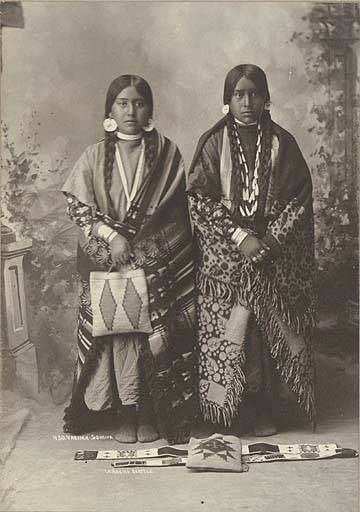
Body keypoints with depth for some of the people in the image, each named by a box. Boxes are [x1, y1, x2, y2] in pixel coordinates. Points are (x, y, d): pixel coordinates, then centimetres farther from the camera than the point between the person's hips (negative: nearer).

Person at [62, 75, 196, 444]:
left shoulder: (167, 153, 5)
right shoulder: (94, 157, 6)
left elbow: (177, 209, 2)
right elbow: (76, 204, 0)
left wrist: (136, 239, -8)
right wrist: (111, 235, -13)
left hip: (158, 263, 0)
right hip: (107, 262, 1)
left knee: (159, 335, 0)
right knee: (115, 330, 2)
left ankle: (156, 414, 14)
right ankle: (124, 415, 15)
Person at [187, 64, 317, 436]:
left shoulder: (281, 143, 6)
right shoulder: (213, 143, 3)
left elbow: (298, 199, 3)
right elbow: (199, 197, -4)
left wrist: (269, 241, -11)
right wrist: (240, 237, -13)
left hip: (273, 251, 1)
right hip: (224, 252, -1)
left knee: (268, 327, 0)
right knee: (225, 327, -3)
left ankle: (265, 410, 13)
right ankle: (228, 408, 10)